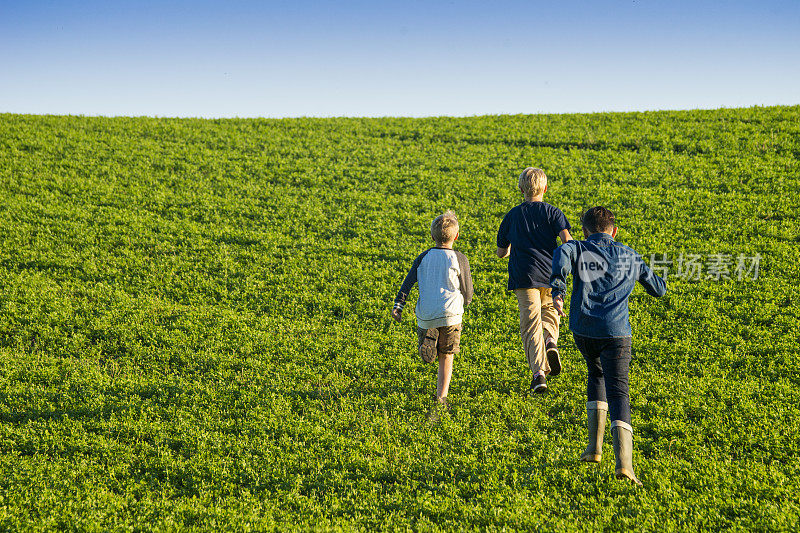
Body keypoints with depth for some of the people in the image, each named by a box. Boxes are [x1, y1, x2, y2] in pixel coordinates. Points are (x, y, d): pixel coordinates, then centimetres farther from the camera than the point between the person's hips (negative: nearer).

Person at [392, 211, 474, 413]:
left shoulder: (423, 258, 8)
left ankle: (428, 341, -12)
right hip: (450, 313, -2)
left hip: (425, 314, 2)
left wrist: (398, 305, -9)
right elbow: (467, 292, 4)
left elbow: (408, 282, -3)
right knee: (446, 358, 5)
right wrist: (464, 302, 25)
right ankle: (441, 398, -3)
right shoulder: (460, 259, 0)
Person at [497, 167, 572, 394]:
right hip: (551, 273, 0)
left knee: (531, 324, 0)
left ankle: (539, 372, -12)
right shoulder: (553, 212, 3)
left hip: (524, 277, 0)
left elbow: (501, 252, 15)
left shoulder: (512, 216, 8)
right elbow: (567, 239, -13)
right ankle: (551, 341, -6)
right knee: (549, 311, 24)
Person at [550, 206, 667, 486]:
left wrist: (557, 290, -24)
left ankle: (595, 446, 23)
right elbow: (658, 289, 27)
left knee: (596, 374, 27)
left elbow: (562, 254, -15)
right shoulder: (630, 257, 18)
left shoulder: (578, 249, 11)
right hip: (616, 332, -1)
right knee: (618, 391, -6)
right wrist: (658, 280, 50)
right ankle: (624, 460, -26)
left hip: (583, 329, 1)